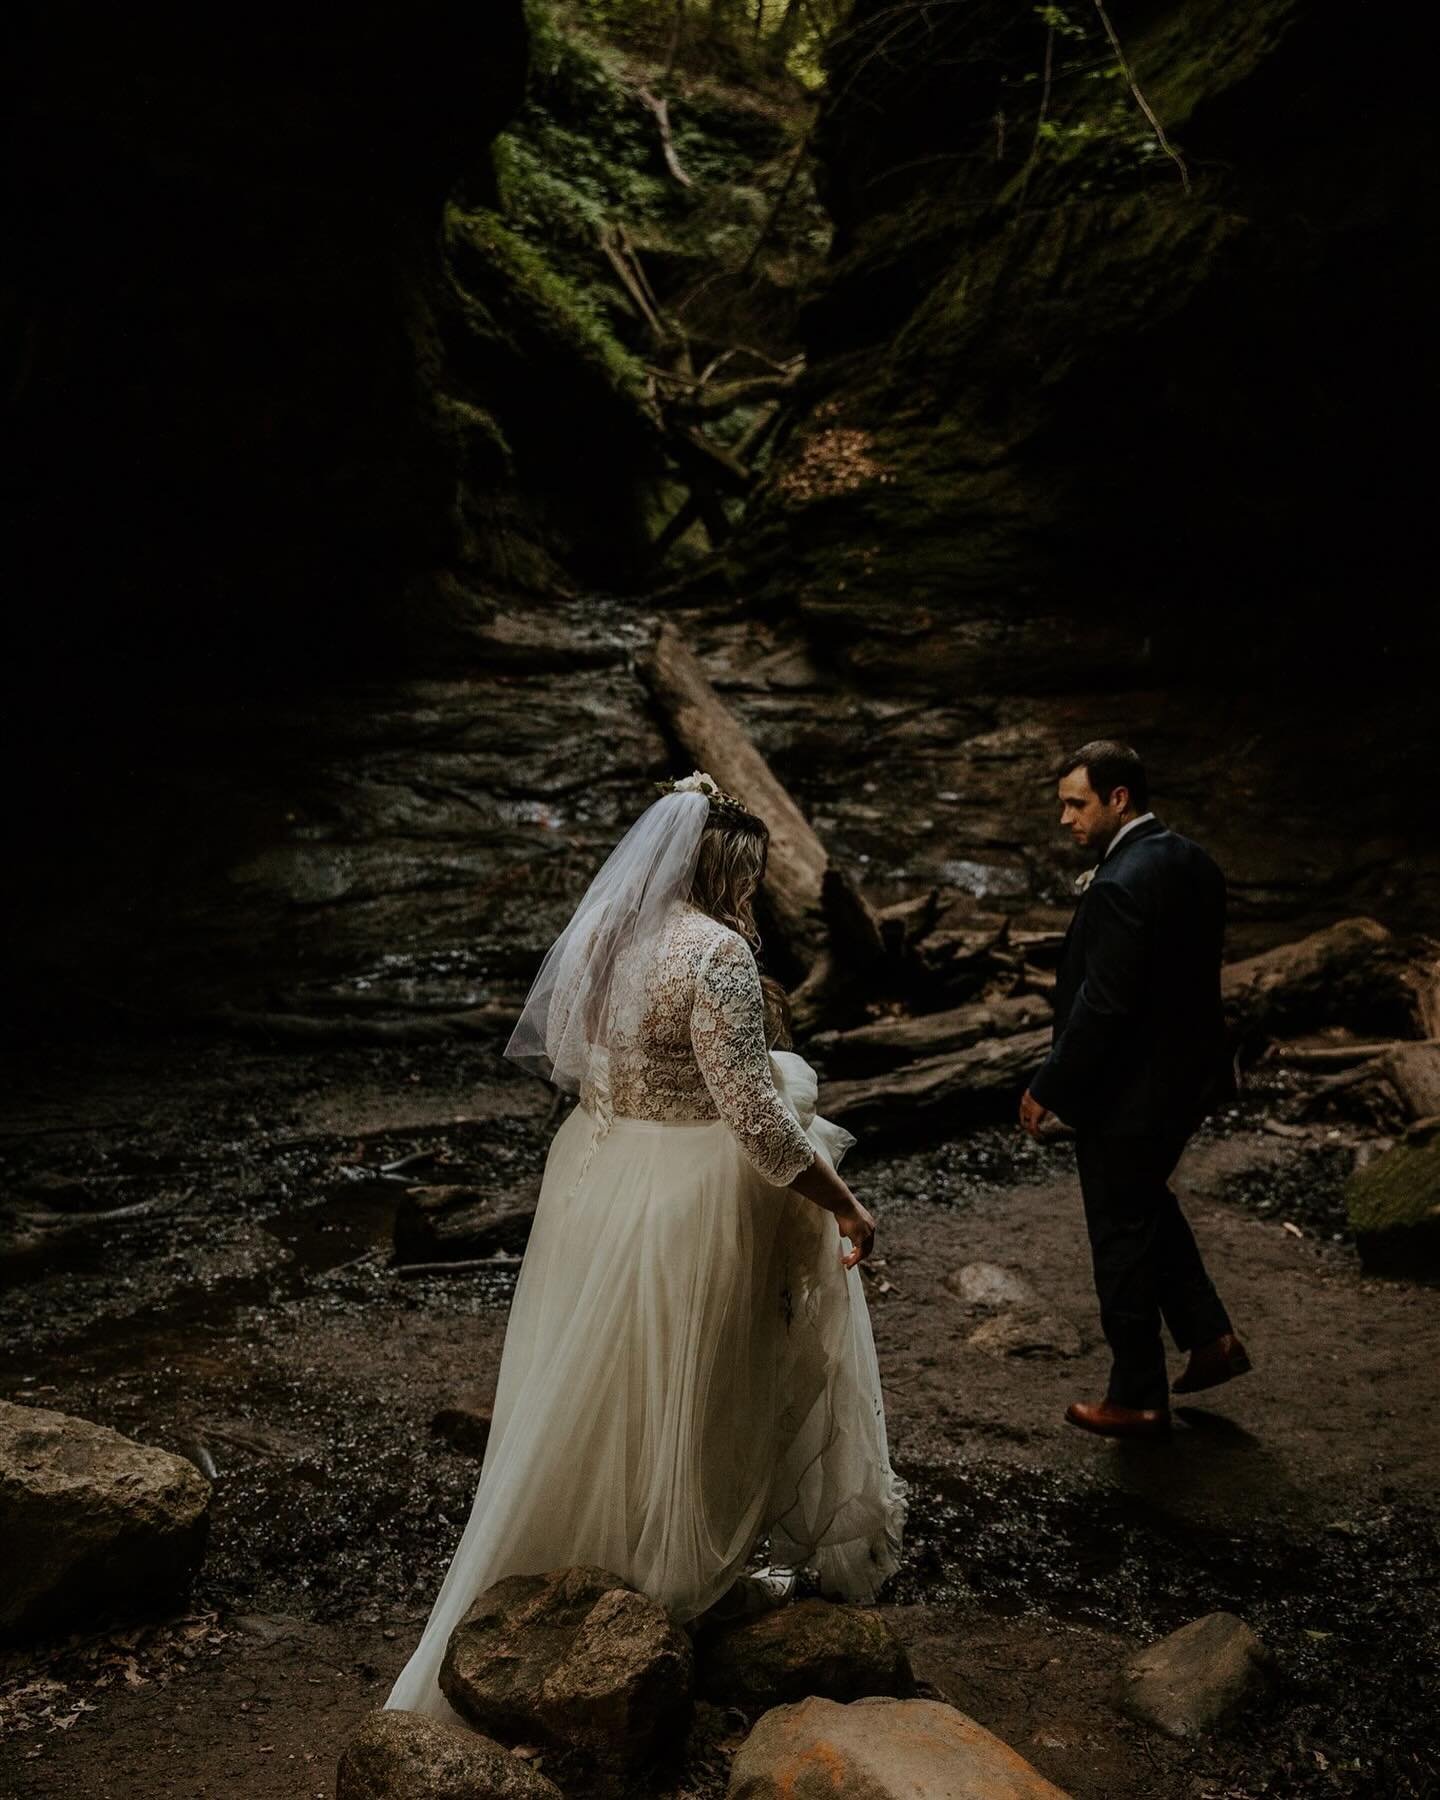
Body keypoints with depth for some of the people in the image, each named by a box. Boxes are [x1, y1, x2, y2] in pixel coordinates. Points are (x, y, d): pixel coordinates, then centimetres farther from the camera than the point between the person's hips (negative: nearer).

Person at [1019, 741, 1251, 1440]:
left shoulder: (1120, 886, -27)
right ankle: (1210, 1336, 33)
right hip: (1189, 1076, 9)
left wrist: (1047, 1089, -16)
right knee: (1150, 1206, 29)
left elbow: (1102, 1007, -26)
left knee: (1123, 1240, 7)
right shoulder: (1191, 861, 3)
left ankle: (1136, 1401, 23)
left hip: (1128, 1094, -9)